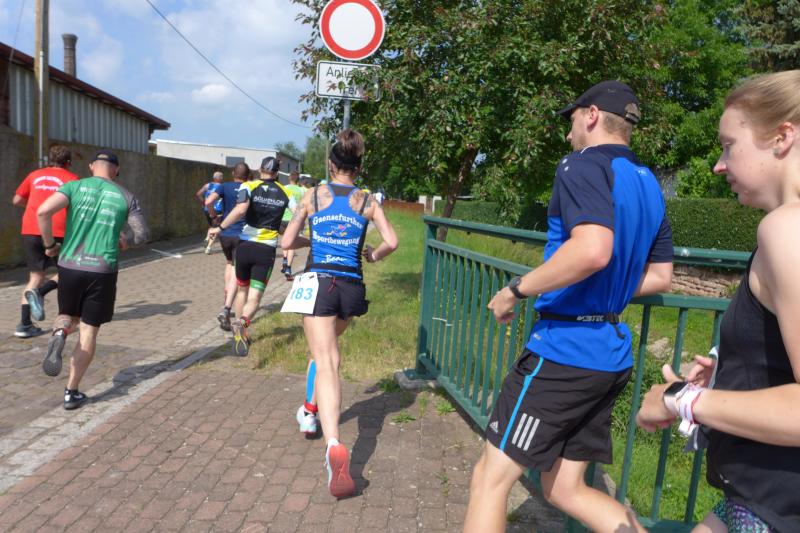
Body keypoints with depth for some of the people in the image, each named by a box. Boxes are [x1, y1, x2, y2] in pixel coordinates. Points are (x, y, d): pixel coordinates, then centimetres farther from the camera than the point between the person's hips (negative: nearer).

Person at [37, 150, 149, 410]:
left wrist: (50, 245, 1)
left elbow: (43, 211, -12)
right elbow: (142, 234, 5)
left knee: (69, 315, 26)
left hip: (69, 265, 1)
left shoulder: (75, 186, 3)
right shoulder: (125, 196, 5)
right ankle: (72, 392, 10)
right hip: (103, 270, -1)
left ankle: (59, 334, -9)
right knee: (88, 331, 9)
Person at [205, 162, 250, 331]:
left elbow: (208, 202, -13)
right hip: (242, 235, -2)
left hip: (225, 234, 2)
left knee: (229, 264, 28)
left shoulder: (225, 187, 1)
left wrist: (214, 215, 4)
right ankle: (226, 309, -22)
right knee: (236, 272, -6)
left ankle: (227, 299, 26)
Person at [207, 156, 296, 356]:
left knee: (242, 289, 22)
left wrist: (220, 227, -11)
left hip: (245, 246, 1)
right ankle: (241, 322, -32)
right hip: (267, 251, -1)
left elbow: (240, 209, -19)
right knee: (254, 298, -1)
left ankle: (241, 333, 32)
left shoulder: (249, 186, 0)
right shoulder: (285, 193, 5)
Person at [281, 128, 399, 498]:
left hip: (320, 283, -2)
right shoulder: (368, 201, 6)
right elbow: (391, 242, -5)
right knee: (329, 350, 29)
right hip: (352, 287, 3)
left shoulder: (313, 195, 4)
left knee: (326, 362, -10)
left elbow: (287, 242, 2)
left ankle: (334, 445, -28)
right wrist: (373, 255, 16)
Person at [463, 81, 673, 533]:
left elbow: (592, 250, -29)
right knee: (566, 489, 19)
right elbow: (660, 278, 19)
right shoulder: (650, 185, 15)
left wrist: (516, 290, -18)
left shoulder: (583, 165, -11)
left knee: (491, 478, 4)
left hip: (564, 350, -9)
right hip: (612, 354, 9)